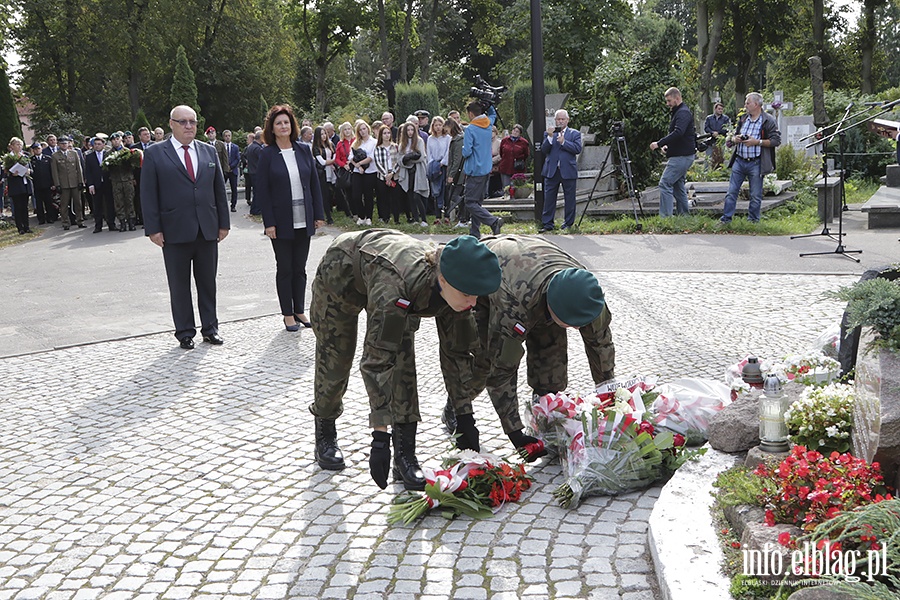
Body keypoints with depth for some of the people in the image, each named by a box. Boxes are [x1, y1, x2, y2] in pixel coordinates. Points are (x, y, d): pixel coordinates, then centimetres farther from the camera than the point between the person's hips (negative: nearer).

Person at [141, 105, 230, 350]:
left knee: (208, 282, 10)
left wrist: (223, 222, 7)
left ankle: (210, 328, 21)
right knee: (179, 285, 5)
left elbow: (219, 189, 12)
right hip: (175, 231, -3)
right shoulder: (155, 154, 0)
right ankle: (184, 332, 15)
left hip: (207, 230, 3)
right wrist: (153, 228, -9)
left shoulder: (209, 151, 11)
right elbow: (148, 194, -3)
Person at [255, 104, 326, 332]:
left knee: (300, 268, 11)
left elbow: (314, 183, 8)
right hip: (281, 223, -3)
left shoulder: (303, 150, 5)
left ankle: (300, 311, 22)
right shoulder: (267, 154, -5)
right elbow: (262, 190, -6)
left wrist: (319, 214, 4)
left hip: (304, 221, 3)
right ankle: (288, 314, 15)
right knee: (285, 268, 6)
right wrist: (269, 223, -11)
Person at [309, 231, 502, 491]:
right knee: (334, 361, 5)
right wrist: (380, 438, -48)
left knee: (403, 363, -11)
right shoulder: (395, 285, -48)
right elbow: (376, 362, -47)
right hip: (339, 273, -4)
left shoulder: (455, 290, -28)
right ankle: (324, 438, 30)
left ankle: (405, 455, -4)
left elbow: (457, 353, -14)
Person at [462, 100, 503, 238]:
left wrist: (463, 149, 4)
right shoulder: (488, 124, 7)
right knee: (477, 201, 13)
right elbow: (493, 114, 32)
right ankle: (474, 232, 13)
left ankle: (493, 221, -22)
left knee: (471, 203, -6)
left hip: (475, 171, -8)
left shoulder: (470, 129, -14)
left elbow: (467, 152, -18)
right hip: (487, 169, 8)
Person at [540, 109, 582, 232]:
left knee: (569, 199, 3)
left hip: (568, 171, -1)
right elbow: (544, 150, 1)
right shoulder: (548, 133, 12)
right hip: (551, 171, 1)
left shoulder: (575, 133, 8)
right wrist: (550, 137, -12)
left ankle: (568, 224, 12)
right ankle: (547, 224, 6)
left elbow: (578, 149, -6)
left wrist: (563, 142, -13)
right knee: (549, 198, 1)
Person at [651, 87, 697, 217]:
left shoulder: (683, 113, -14)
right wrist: (668, 146, 11)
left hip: (682, 156, -11)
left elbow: (678, 133, -28)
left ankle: (665, 216, -15)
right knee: (678, 185, 13)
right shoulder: (678, 112, 20)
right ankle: (684, 215, 17)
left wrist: (659, 143, -27)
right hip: (682, 155, 11)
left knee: (665, 184, -13)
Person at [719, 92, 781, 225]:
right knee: (731, 192, 4)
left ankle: (753, 220, 16)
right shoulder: (743, 119, 13)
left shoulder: (769, 121, -5)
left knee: (756, 196, 4)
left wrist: (757, 142, -17)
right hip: (739, 161, 5)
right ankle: (726, 218, 10)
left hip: (756, 163, -5)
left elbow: (776, 141, -9)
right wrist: (735, 139, 0)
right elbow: (734, 136, 24)